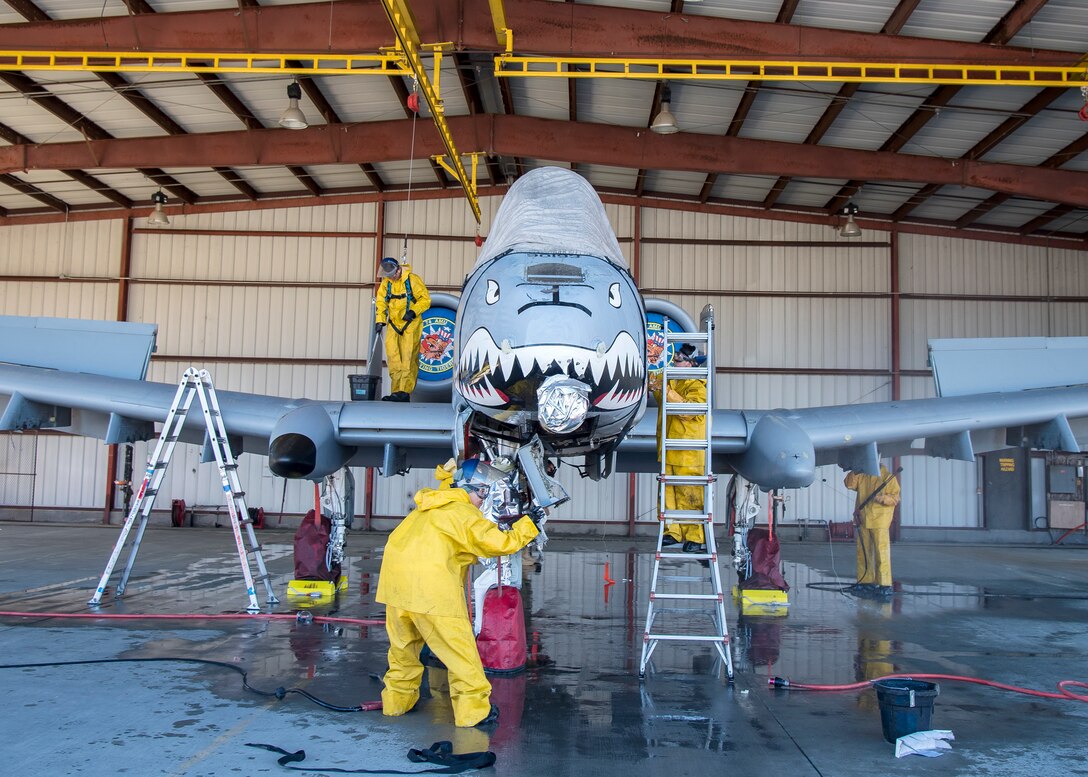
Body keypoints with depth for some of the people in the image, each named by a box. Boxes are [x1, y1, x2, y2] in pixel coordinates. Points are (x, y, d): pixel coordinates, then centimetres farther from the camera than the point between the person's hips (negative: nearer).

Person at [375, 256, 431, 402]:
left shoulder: (413, 280, -9)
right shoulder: (386, 283, 6)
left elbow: (425, 300, -6)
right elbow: (381, 302, 12)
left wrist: (413, 312, -19)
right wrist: (380, 320, 0)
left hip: (410, 325, -5)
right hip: (394, 325, 5)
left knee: (408, 359, -8)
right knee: (393, 356, -1)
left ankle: (404, 392, -9)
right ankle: (396, 389, 4)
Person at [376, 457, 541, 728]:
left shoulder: (428, 507, 24)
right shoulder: (464, 512, 1)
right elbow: (500, 543, -1)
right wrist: (527, 525, 12)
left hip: (395, 578, 8)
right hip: (432, 584, -8)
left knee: (403, 644, 22)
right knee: (458, 647, 1)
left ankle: (398, 698, 32)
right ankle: (473, 709, 5)